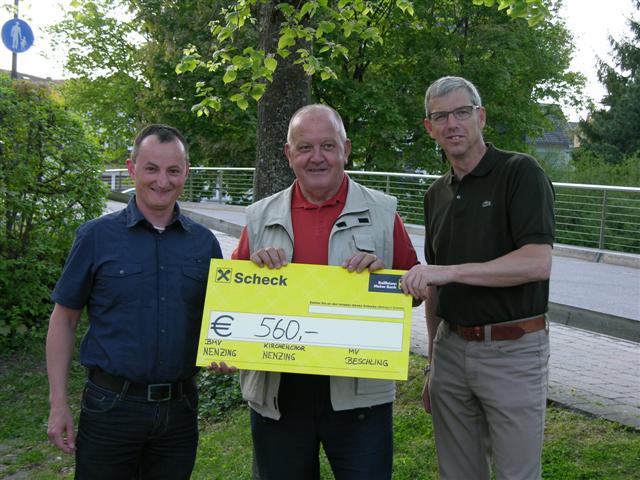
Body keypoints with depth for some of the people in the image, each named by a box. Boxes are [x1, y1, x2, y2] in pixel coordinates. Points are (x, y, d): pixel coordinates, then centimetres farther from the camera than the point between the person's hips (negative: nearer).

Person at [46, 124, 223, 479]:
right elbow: (64, 319, 0)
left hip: (179, 407, 3)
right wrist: (58, 404, -5)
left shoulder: (204, 242, 4)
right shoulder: (96, 236, -4)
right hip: (110, 406, -2)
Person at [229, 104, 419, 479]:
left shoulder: (382, 213, 2)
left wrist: (382, 270, -14)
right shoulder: (261, 218, 7)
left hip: (359, 395, -2)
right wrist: (255, 263, -9)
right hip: (277, 395, 2)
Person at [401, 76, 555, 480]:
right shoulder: (437, 194, 11)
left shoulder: (521, 173, -9)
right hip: (451, 349, 6)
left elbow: (538, 263, -22)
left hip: (512, 350, -6)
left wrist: (451, 270, -28)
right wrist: (433, 363, 16)